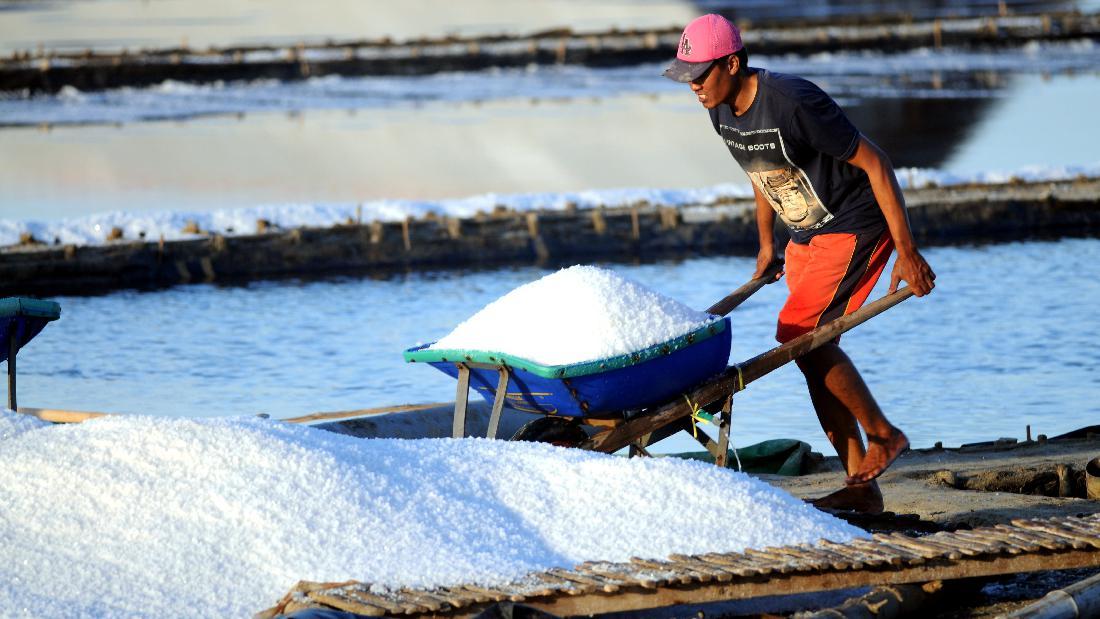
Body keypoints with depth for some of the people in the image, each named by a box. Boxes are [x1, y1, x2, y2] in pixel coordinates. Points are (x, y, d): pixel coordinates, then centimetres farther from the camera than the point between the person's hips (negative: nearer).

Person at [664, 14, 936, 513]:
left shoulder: (794, 103, -27)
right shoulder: (722, 111, -2)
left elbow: (873, 162, -23)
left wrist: (906, 252, -23)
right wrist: (766, 243, 24)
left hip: (856, 225, -9)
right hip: (807, 236, 9)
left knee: (798, 334, -19)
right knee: (813, 348, 5)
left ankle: (883, 435, -3)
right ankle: (862, 486, 10)